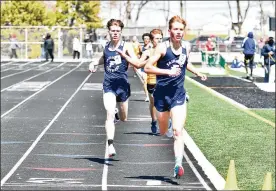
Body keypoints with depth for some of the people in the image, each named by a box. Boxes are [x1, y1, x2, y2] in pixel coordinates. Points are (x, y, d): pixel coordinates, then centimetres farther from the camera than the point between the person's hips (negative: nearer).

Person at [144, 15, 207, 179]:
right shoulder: (163, 47, -12)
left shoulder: (186, 47, 3)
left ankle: (178, 165, -24)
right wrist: (168, 71, -24)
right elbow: (147, 68, -17)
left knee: (178, 131, -15)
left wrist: (198, 73, 17)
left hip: (178, 94, 2)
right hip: (162, 93, -2)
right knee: (162, 132, 13)